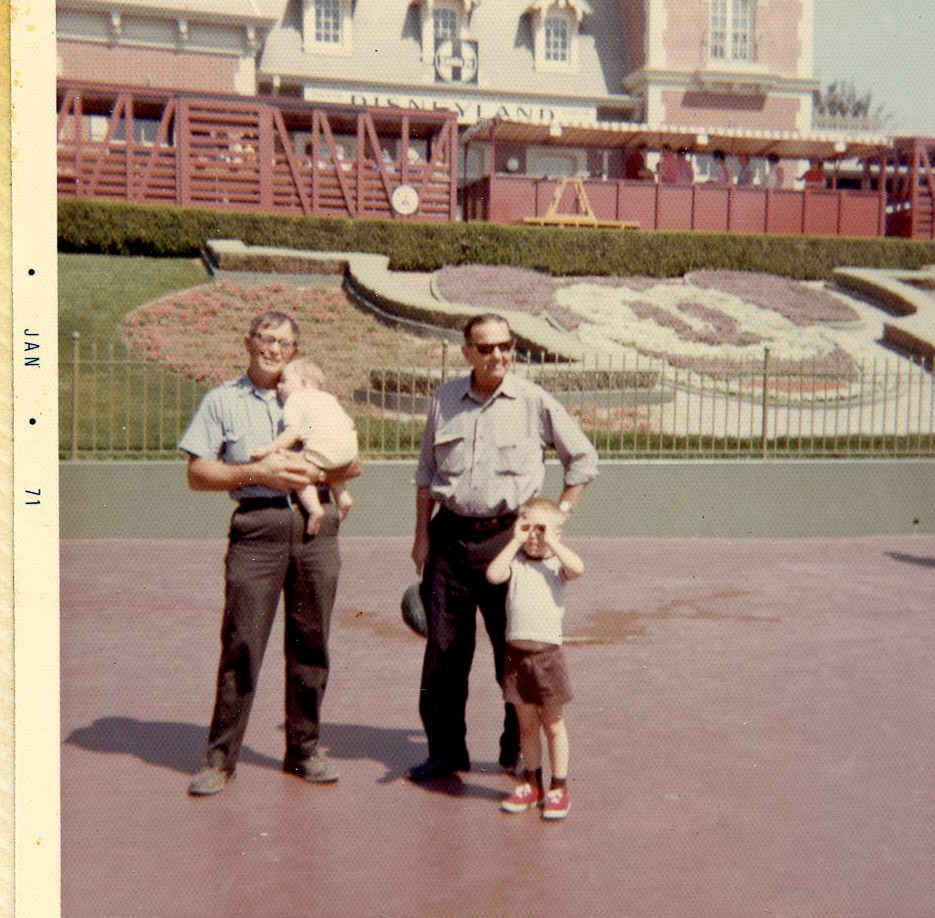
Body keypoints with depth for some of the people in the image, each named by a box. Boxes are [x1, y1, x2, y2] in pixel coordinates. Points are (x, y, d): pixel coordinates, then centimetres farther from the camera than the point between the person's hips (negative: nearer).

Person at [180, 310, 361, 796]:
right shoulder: (222, 401, 10)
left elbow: (353, 461, 15)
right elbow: (198, 474, 3)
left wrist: (313, 472, -5)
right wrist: (256, 472, -9)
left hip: (315, 528, 3)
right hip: (256, 530, -3)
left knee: (310, 642, 6)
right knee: (241, 643, -5)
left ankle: (303, 750, 18)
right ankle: (220, 757, 7)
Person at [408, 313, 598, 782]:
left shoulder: (534, 402, -2)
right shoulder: (444, 399, 7)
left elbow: (583, 458, 7)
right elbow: (426, 471, 15)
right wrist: (422, 534, 9)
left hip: (507, 537, -2)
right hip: (450, 535, 3)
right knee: (444, 647, 5)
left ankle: (519, 751, 20)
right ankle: (445, 749, 19)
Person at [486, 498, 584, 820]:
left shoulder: (557, 563, 0)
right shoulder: (515, 562, 5)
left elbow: (578, 568, -22)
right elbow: (493, 574, -16)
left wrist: (551, 541, -14)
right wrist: (515, 542, -11)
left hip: (548, 652, -2)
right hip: (516, 652, 2)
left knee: (553, 724, 8)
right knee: (526, 724, 14)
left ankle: (558, 787, 20)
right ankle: (532, 783, 28)